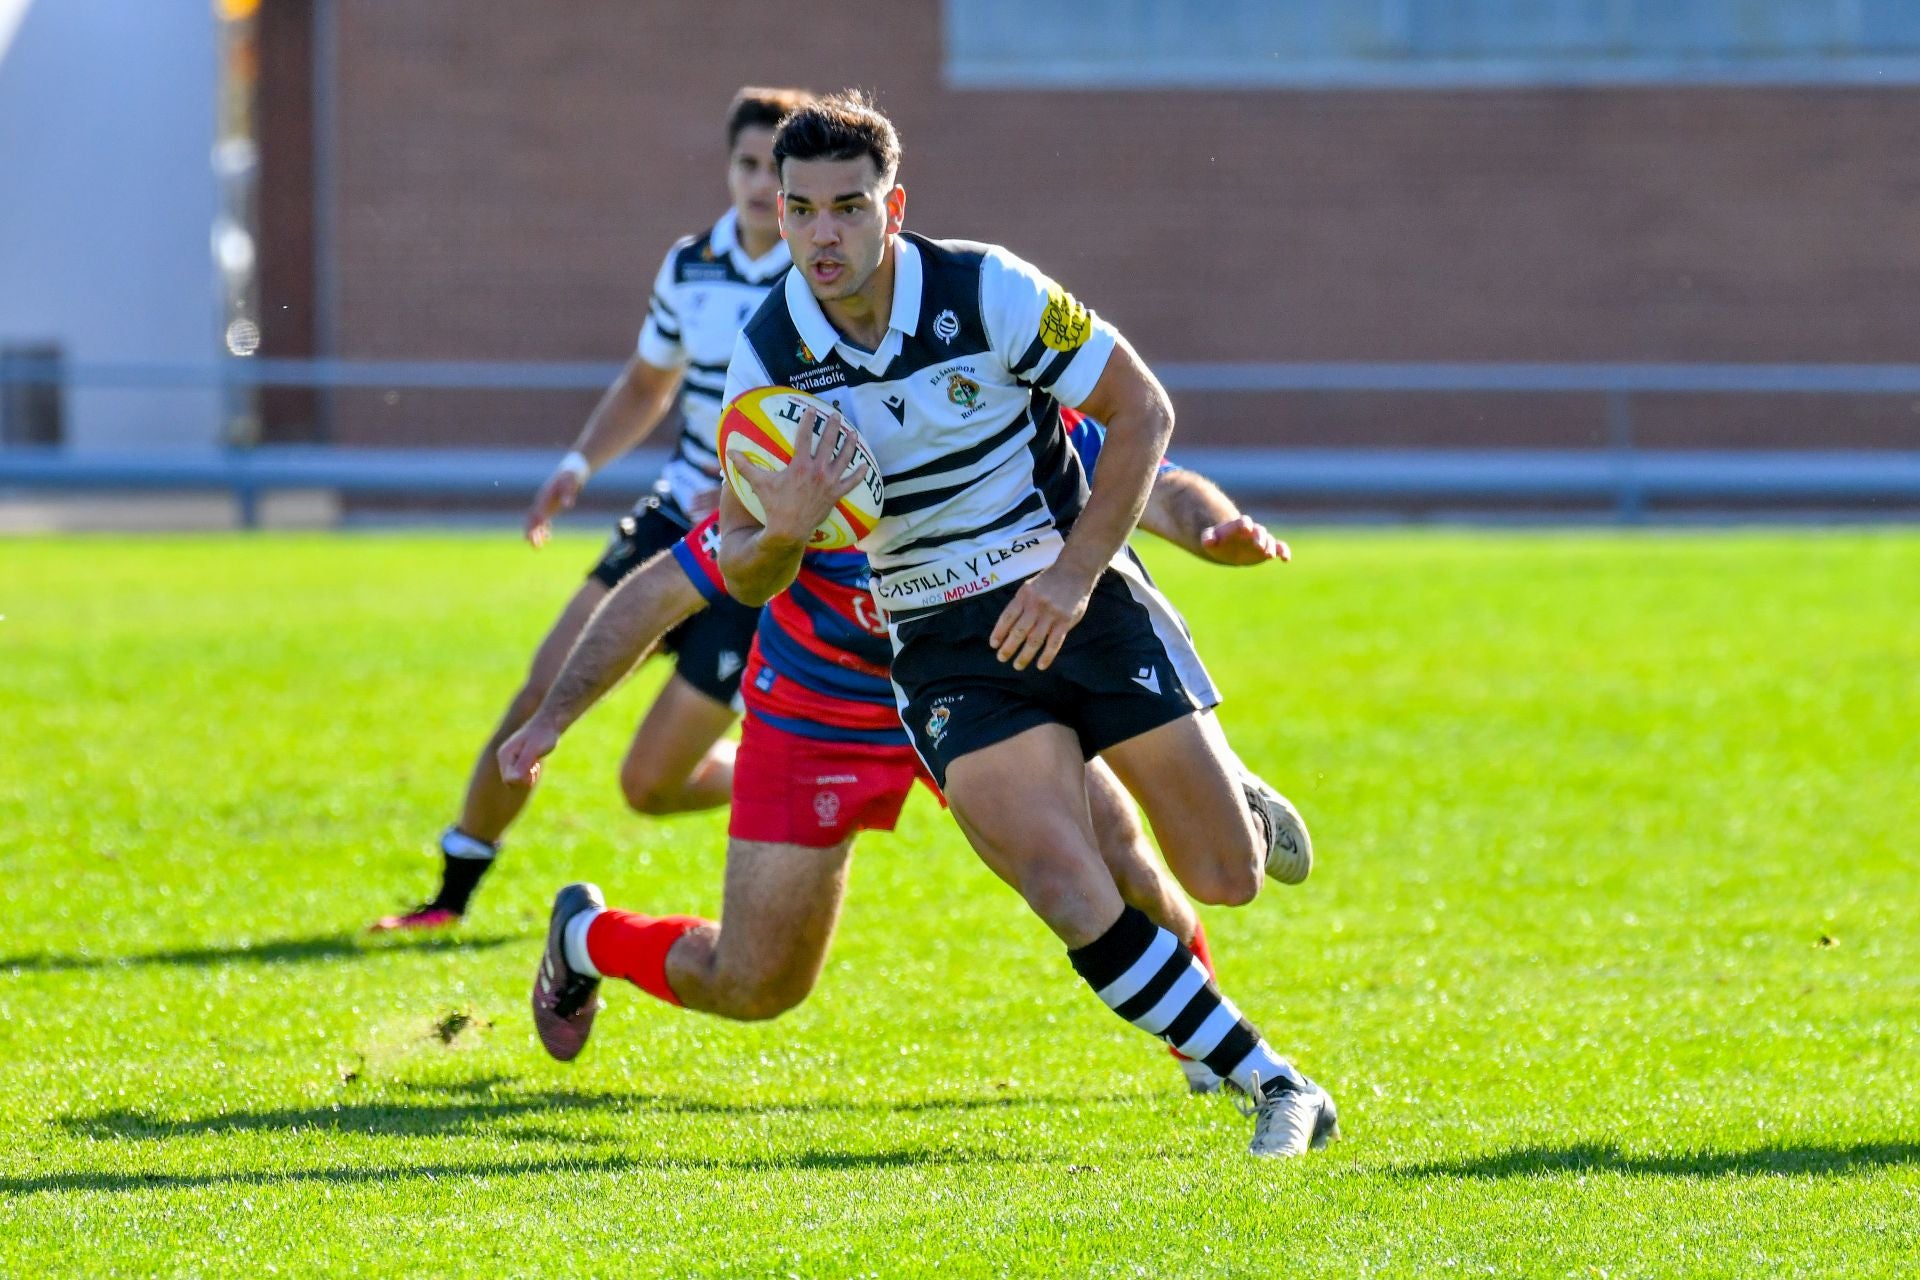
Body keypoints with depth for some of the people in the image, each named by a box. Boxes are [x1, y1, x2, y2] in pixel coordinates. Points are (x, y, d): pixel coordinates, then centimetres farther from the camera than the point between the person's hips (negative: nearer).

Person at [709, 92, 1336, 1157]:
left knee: (1226, 879, 1)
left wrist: (1075, 574, -15)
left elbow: (1141, 409, -6)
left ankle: (1246, 809, 40)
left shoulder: (987, 291, -15)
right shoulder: (766, 358, -8)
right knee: (1068, 891, -21)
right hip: (946, 653, 1)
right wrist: (788, 530, -25)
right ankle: (1277, 1088, -10)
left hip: (1078, 600, -1)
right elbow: (740, 569, 0)